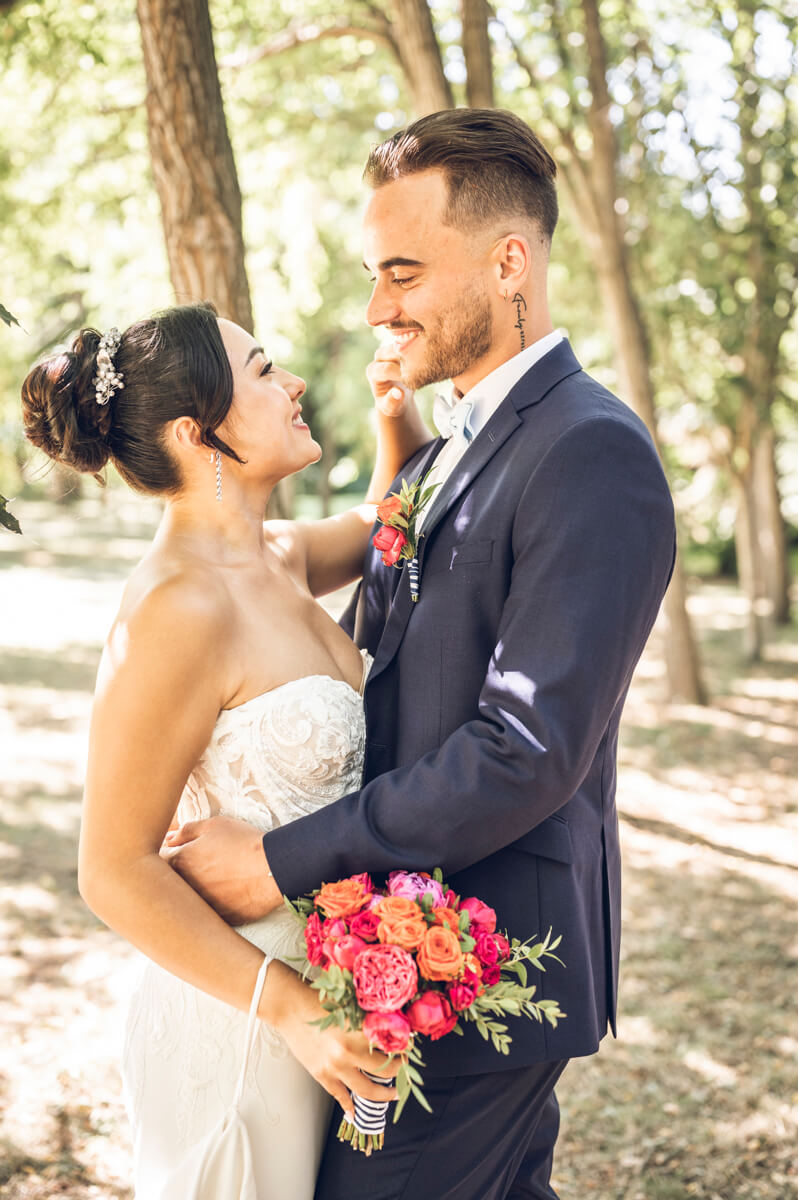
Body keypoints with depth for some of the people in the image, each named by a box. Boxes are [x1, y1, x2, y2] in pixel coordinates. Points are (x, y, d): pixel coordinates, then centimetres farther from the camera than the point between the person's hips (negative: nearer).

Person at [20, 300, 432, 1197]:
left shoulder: (276, 559, 1)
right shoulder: (177, 614, -24)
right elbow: (117, 871, -21)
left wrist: (398, 404, 3)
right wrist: (290, 1009, -23)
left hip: (319, 994, 8)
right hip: (241, 1022, -8)